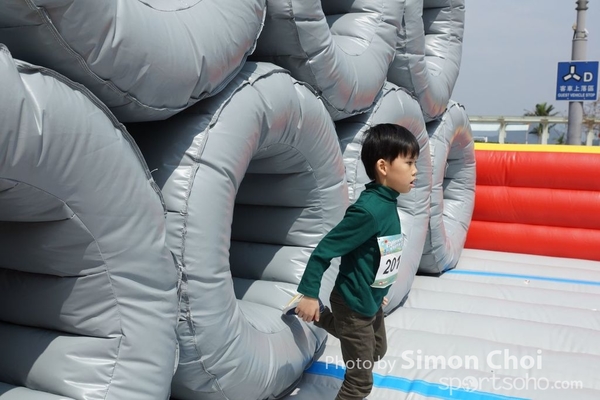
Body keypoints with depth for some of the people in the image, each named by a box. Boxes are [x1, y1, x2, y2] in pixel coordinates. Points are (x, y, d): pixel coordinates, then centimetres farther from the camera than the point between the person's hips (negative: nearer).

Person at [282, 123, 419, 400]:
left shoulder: (388, 204, -4)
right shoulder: (368, 210, -31)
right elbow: (324, 250, -26)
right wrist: (309, 294, -20)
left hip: (371, 300, 9)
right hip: (353, 304, -9)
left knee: (377, 351, 31)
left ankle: (317, 315, 37)